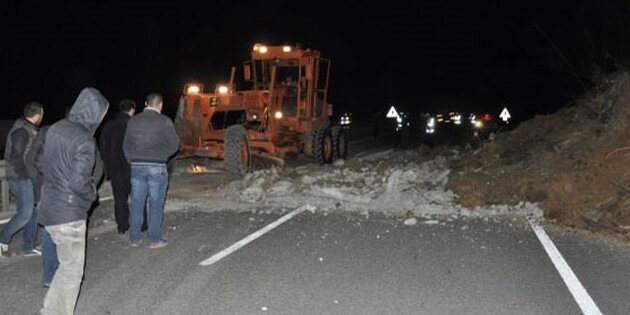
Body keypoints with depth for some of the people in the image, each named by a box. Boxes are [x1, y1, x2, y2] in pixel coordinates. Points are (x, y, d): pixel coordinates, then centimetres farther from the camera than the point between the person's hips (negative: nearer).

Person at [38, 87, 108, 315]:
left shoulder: (55, 129, 6)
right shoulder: (84, 140, -19)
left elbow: (43, 164, 15)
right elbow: (79, 182, -24)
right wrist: (92, 194, -6)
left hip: (49, 208, 8)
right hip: (68, 213, -8)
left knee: (68, 264, 20)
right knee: (72, 268, 4)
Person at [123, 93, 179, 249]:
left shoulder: (133, 121, 6)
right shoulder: (164, 121, -7)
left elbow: (126, 145, 9)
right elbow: (174, 145, -3)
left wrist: (133, 161, 16)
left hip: (137, 167, 4)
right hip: (157, 167, -4)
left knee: (137, 203, 10)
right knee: (156, 205, 3)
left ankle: (135, 238, 16)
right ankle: (154, 240, 7)